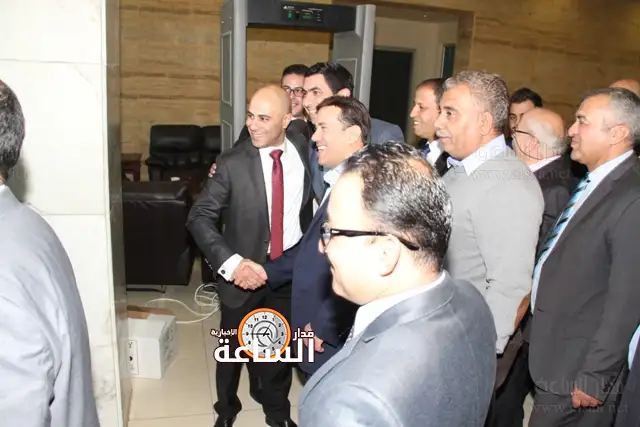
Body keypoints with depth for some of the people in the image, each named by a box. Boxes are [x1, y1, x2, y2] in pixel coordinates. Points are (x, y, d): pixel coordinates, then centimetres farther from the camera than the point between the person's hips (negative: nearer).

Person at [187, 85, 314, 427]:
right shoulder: (233, 163, -17)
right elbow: (199, 217, -17)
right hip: (244, 269, -2)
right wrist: (230, 263, -28)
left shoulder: (304, 150, -8)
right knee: (233, 345, 17)